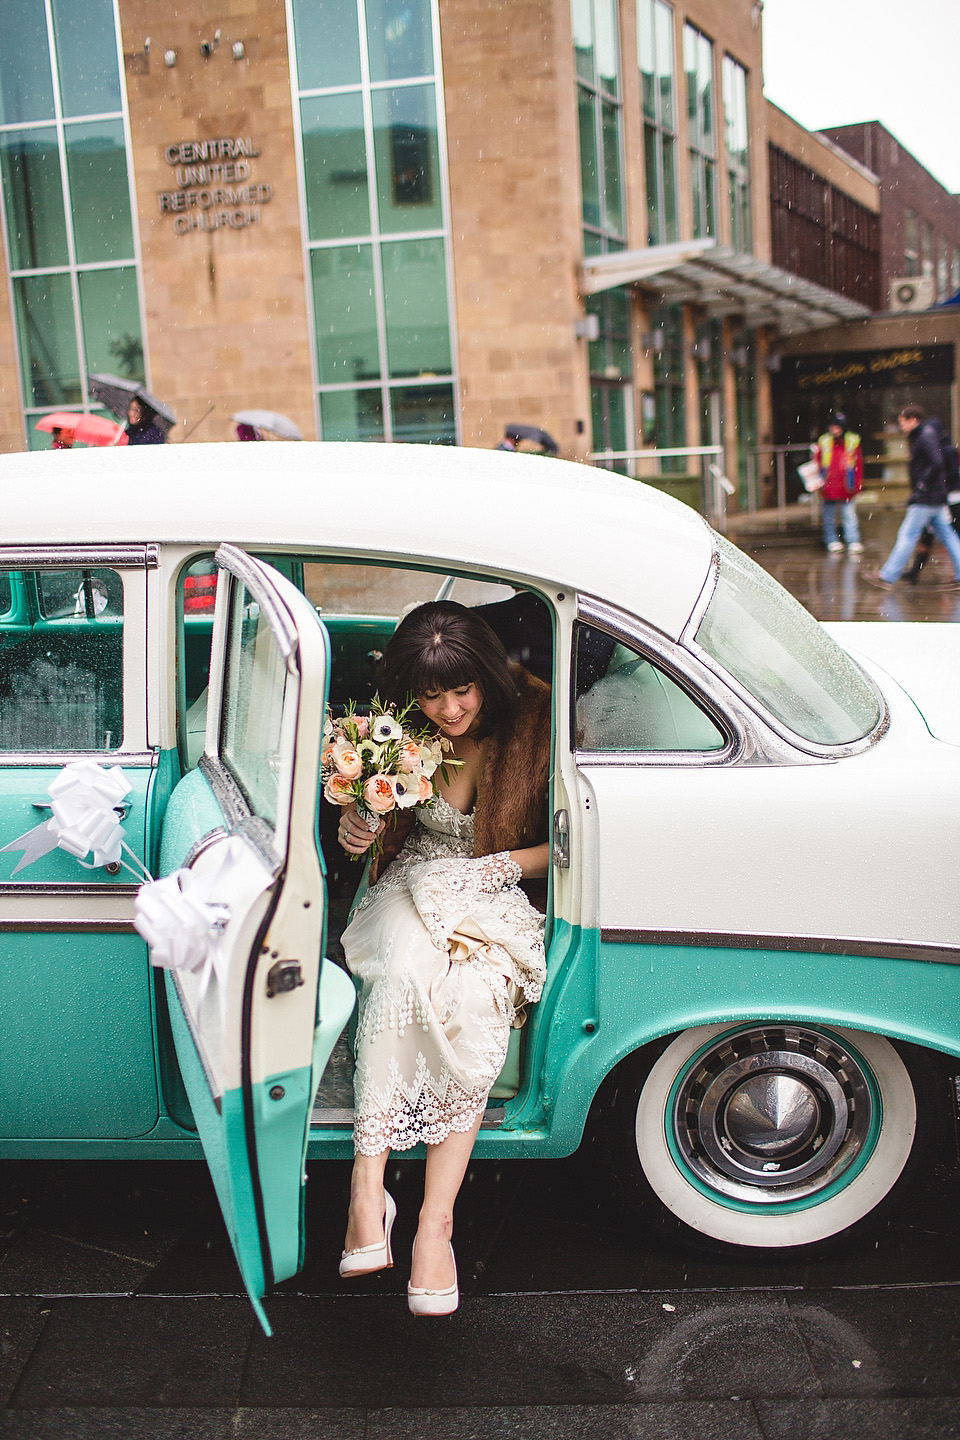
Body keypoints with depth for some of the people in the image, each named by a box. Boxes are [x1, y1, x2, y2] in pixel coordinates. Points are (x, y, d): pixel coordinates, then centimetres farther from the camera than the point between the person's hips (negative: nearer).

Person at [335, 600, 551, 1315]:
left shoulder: (538, 722, -10)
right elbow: (380, 819, 15)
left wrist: (506, 864, -18)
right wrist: (357, 826, -8)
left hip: (499, 900, -1)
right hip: (413, 888, 2)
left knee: (472, 996, -34)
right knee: (404, 971, -35)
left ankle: (435, 1221, -29)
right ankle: (368, 1188, -32)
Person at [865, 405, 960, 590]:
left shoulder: (926, 436, -13)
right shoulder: (921, 436, 16)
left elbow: (937, 464, -23)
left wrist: (922, 486, -18)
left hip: (926, 499, -10)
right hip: (935, 498, 10)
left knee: (907, 535, -8)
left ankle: (887, 577, -7)